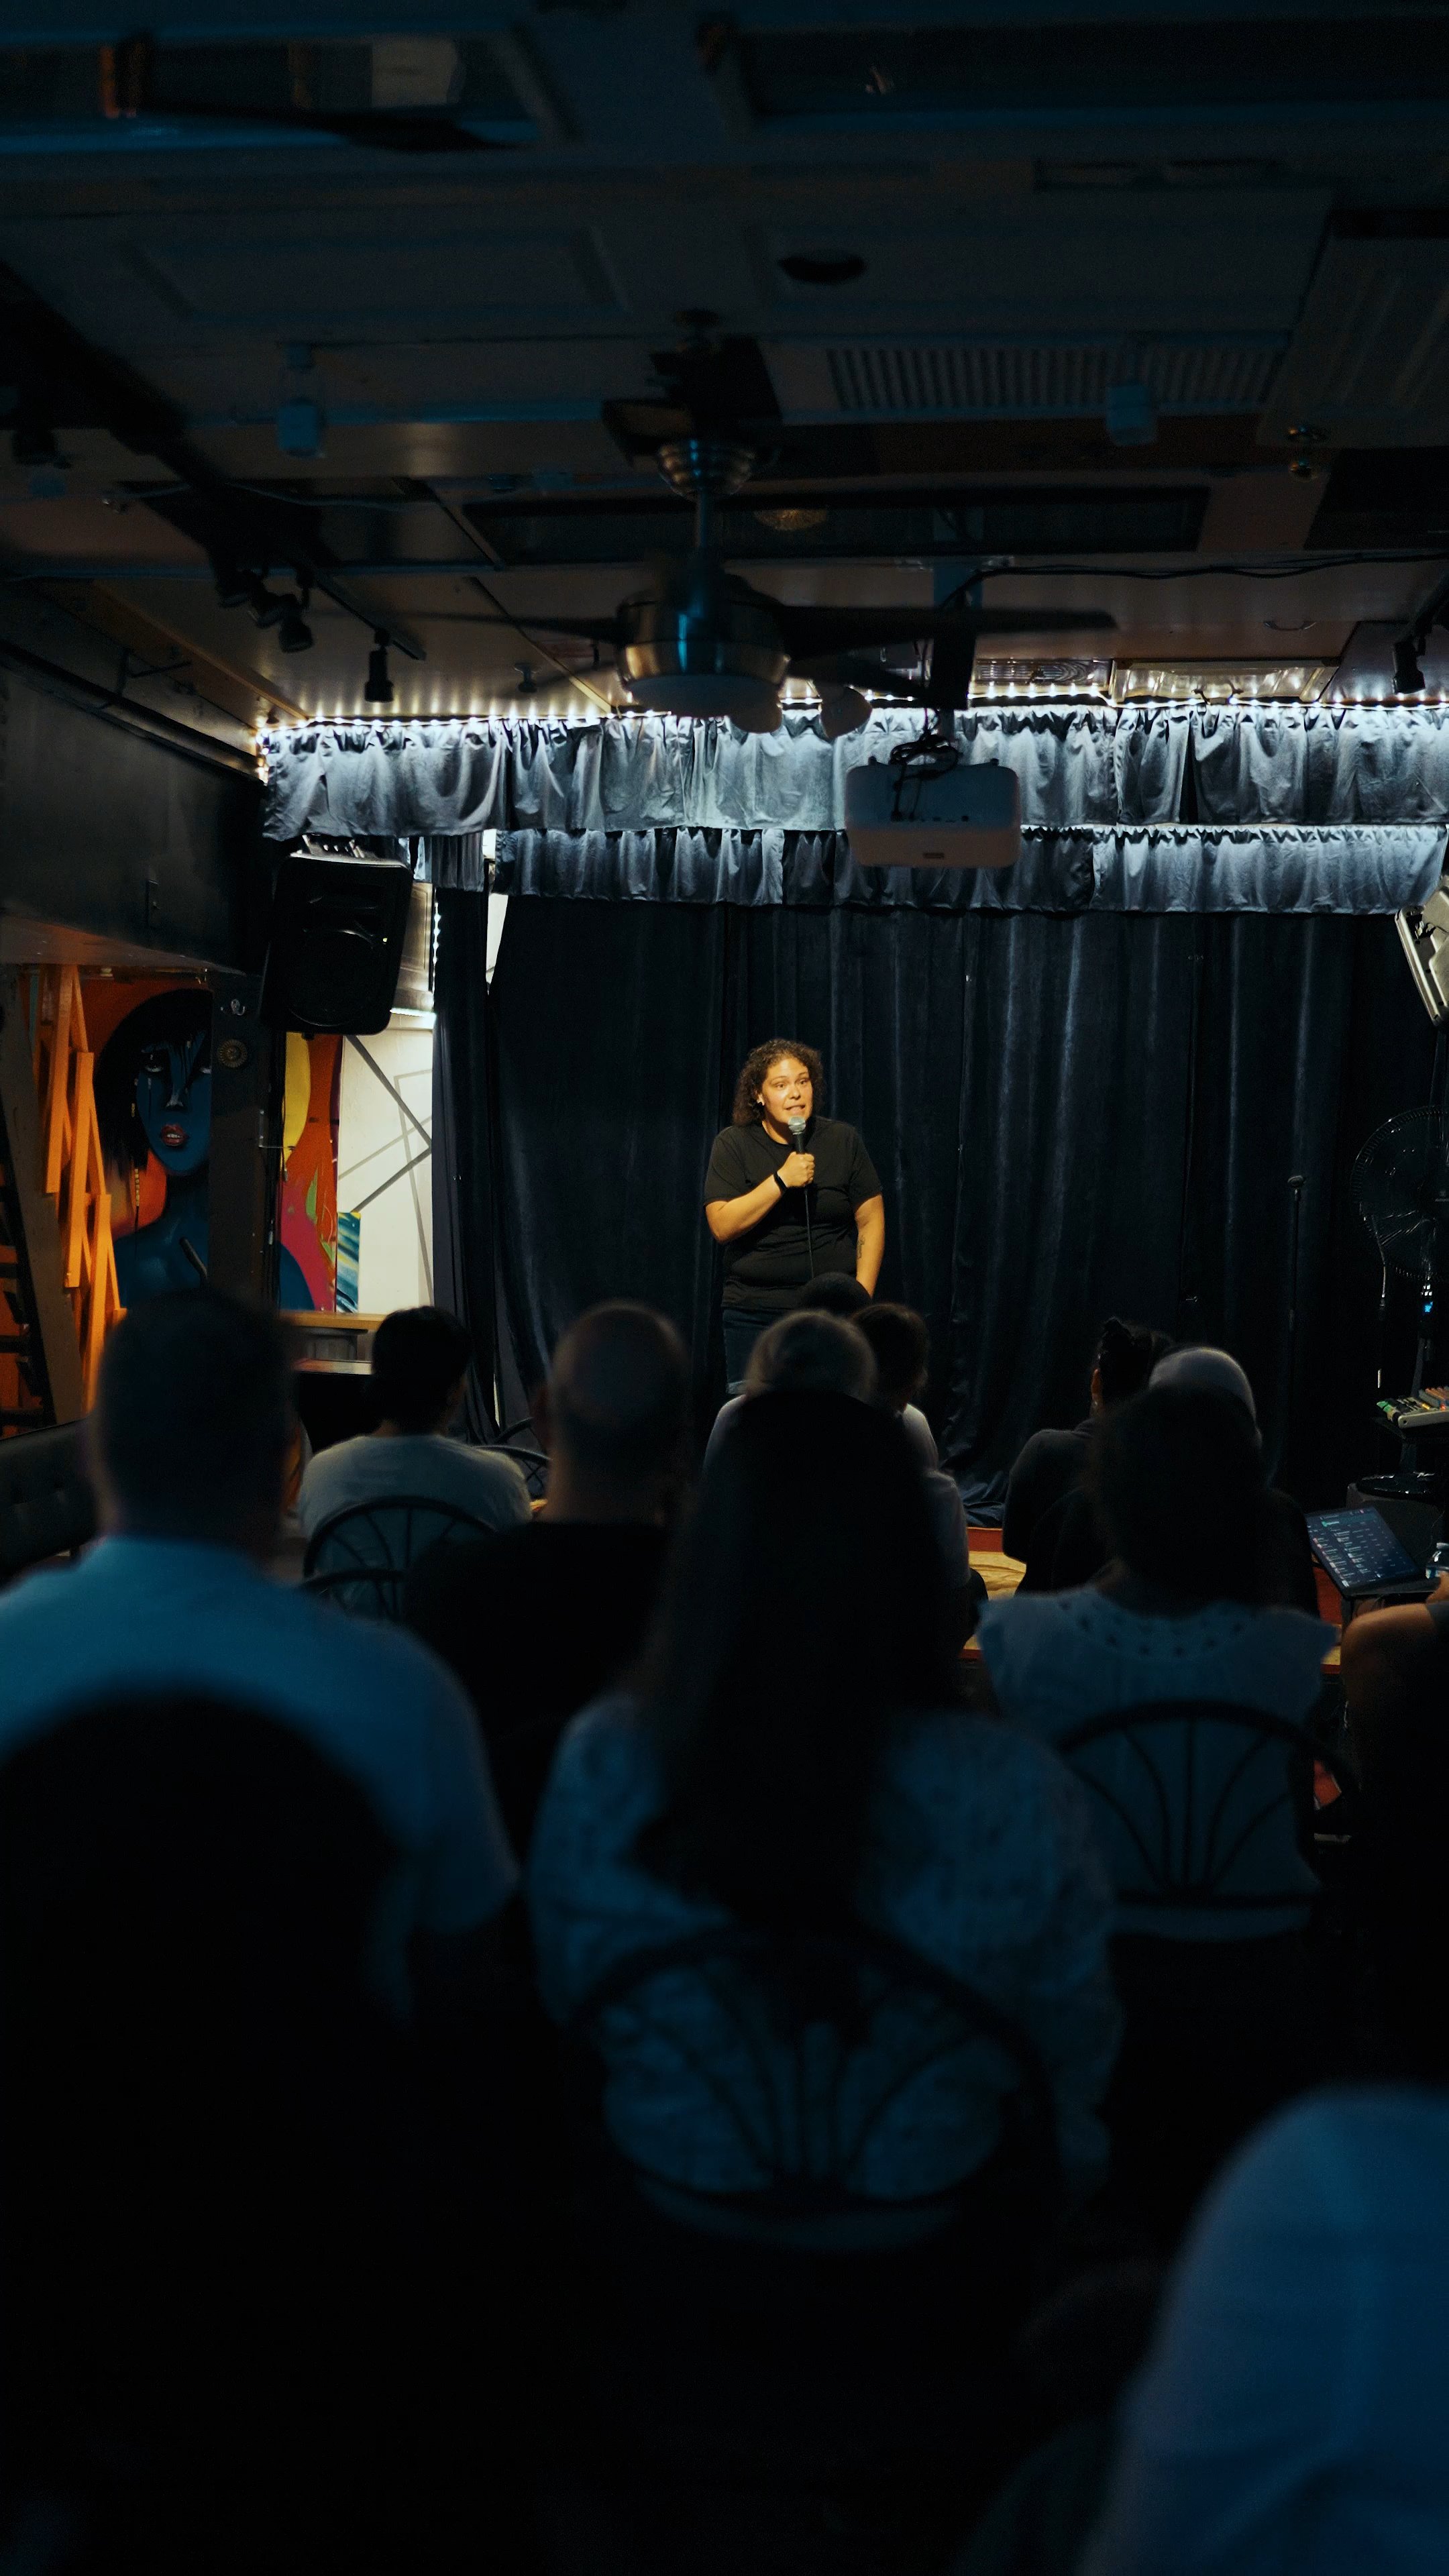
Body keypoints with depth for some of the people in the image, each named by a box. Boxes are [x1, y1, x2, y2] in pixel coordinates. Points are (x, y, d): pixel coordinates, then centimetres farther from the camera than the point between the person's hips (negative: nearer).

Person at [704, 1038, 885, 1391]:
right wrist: (782, 1180, -17)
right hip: (754, 1313, 0)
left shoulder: (842, 1140, 5)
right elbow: (722, 1226, -9)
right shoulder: (733, 1144, 1)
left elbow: (871, 1221, 6)